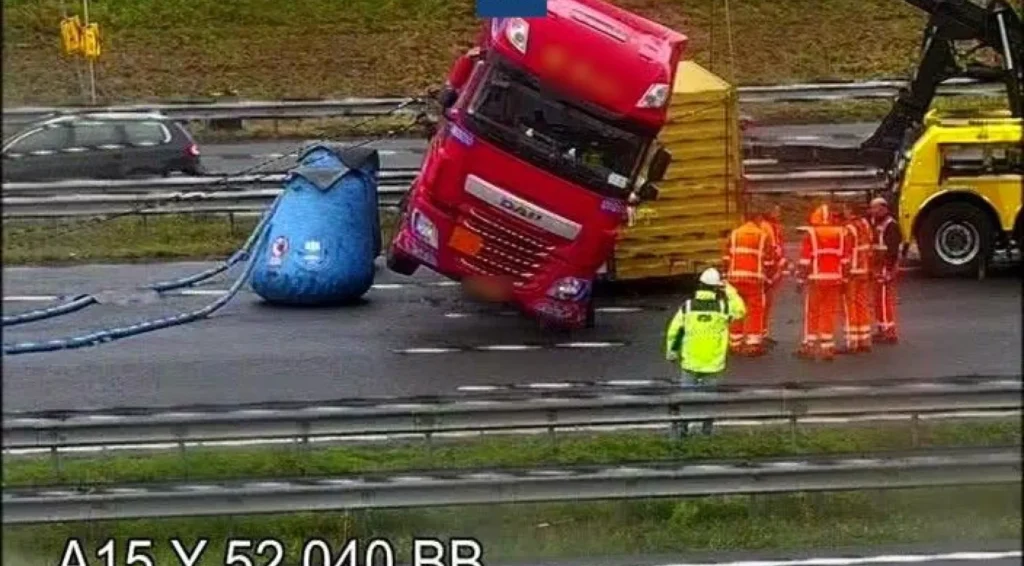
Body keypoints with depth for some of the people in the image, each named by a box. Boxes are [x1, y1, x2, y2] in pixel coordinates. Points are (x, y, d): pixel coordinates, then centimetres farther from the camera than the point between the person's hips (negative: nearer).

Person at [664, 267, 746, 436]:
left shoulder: (687, 306, -7)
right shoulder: (723, 306, -10)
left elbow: (674, 330, -3)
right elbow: (740, 310, 11)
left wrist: (671, 351, 10)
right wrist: (730, 291, 15)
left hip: (690, 361, 1)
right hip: (713, 362, -1)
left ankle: (682, 426, 13)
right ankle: (707, 428, 16)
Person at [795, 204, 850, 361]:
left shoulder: (810, 234, -7)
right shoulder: (840, 234, 4)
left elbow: (805, 260, -8)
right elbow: (845, 260, 7)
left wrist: (800, 279, -1)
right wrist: (844, 279, 15)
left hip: (816, 279, -3)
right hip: (834, 279, 3)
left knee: (812, 313, 6)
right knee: (829, 313, 8)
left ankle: (809, 346, 10)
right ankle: (828, 347, 7)